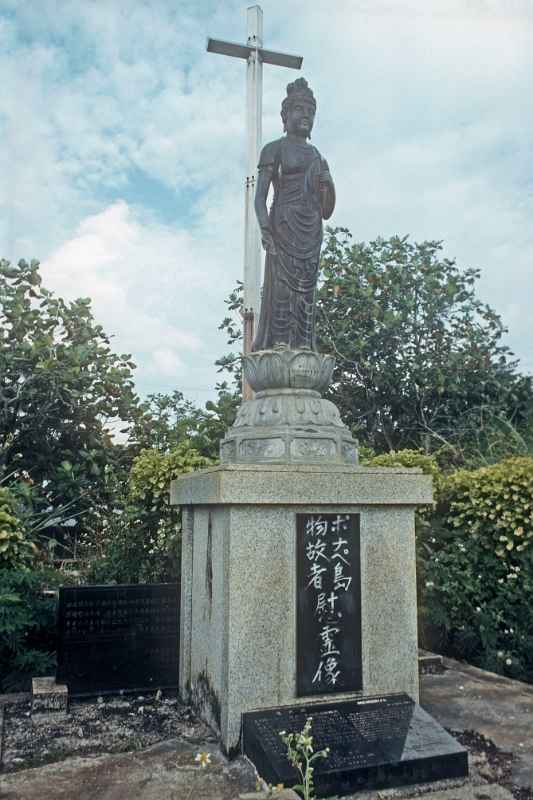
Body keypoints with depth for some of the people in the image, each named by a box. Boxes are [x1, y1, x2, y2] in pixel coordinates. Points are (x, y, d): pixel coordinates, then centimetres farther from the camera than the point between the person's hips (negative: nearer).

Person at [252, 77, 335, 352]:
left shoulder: (315, 153, 23)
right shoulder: (275, 148, 8)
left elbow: (326, 210, 23)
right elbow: (260, 196, -4)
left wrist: (326, 180, 5)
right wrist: (264, 227, -19)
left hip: (312, 230, 5)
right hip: (284, 225, -5)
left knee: (307, 288, -2)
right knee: (282, 285, -14)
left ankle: (304, 347, -4)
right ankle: (279, 344, -16)